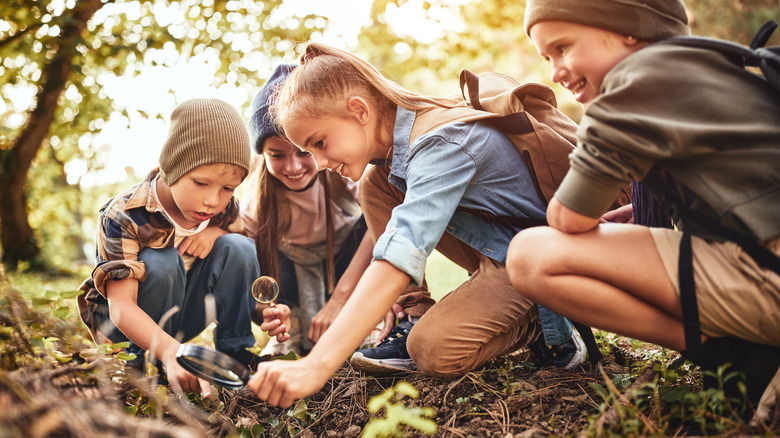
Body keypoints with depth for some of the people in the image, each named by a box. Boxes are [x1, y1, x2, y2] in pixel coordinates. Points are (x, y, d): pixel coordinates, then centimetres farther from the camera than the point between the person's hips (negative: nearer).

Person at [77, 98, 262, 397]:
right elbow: (121, 305, -37)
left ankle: (234, 348, -8)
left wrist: (215, 232, -20)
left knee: (238, 246, -19)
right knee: (161, 263, -35)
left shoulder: (225, 207, -12)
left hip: (186, 316, 4)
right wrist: (168, 351, -56)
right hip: (132, 324, -4)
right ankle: (146, 361, -16)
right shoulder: (124, 216, -29)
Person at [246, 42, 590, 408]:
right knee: (375, 185, -4)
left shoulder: (441, 144, -30)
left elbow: (400, 257, -42)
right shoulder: (391, 138, -3)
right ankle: (413, 316, -1)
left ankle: (543, 321, -1)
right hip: (490, 244, 8)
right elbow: (385, 228, 11)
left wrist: (316, 365, -46)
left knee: (434, 350, -26)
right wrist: (338, 298, 1)